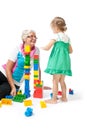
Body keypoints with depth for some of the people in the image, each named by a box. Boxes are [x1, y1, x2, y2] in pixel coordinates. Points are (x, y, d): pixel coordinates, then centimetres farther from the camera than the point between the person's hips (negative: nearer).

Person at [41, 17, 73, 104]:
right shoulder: (67, 37, 12)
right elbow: (70, 51, 17)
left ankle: (54, 99, 4)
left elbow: (47, 48, -11)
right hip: (65, 61, 7)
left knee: (55, 81, 0)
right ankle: (64, 97, 25)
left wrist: (41, 47, 8)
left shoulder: (56, 36, -9)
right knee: (62, 81, 18)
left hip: (58, 61, -7)